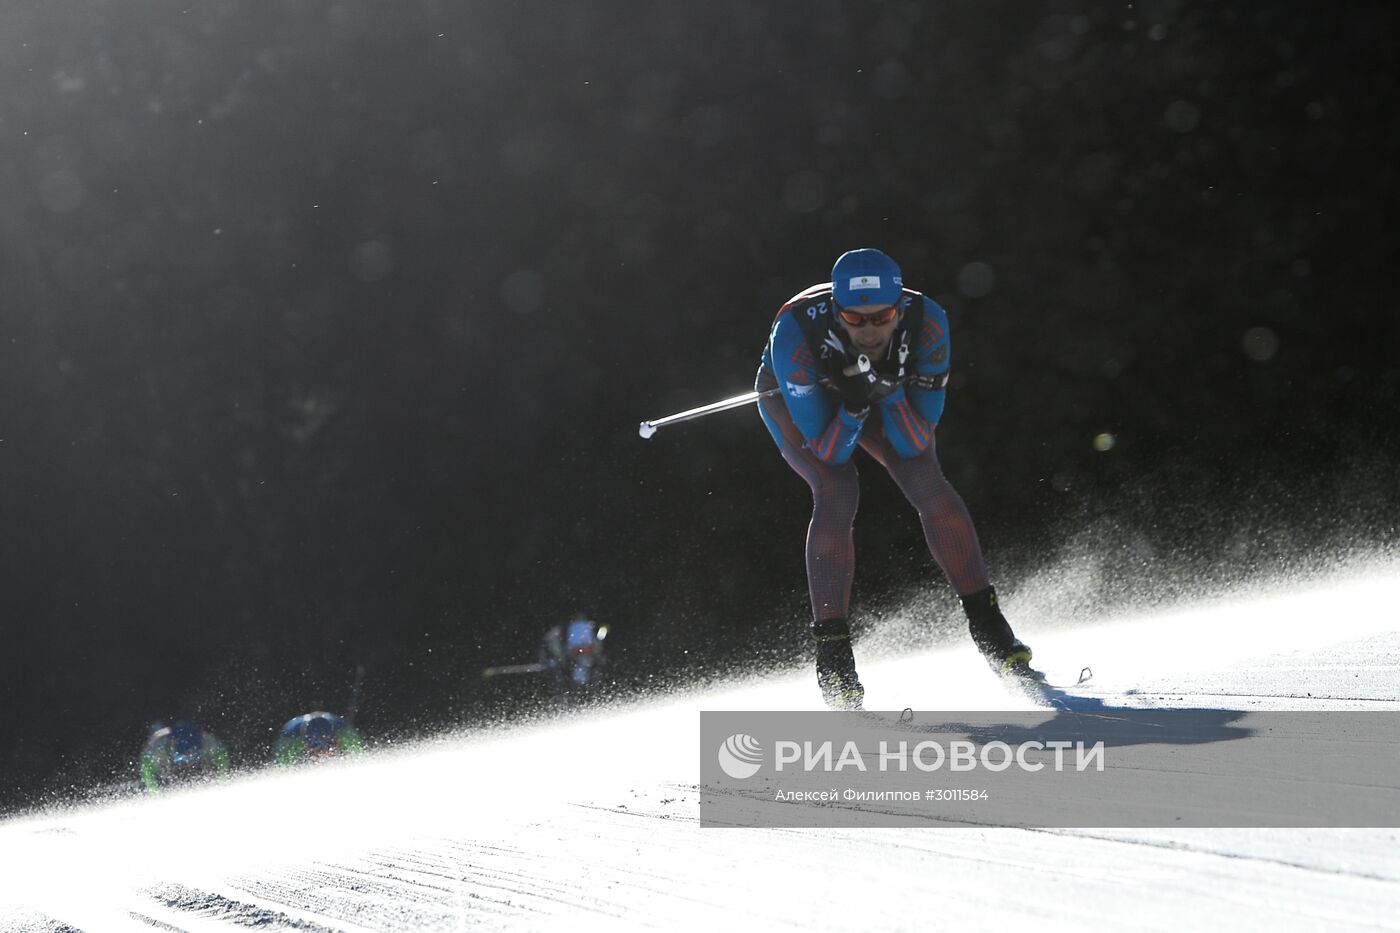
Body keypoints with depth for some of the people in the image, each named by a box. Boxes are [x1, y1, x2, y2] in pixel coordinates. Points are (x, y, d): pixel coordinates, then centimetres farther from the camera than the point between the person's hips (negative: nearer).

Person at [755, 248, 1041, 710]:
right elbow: (829, 451, -33)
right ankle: (832, 653, -16)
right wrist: (855, 404, -50)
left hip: (886, 389, 2)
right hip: (795, 397, -2)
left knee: (929, 486, -17)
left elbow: (915, 442, -29)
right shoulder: (797, 331, -41)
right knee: (837, 495, -25)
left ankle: (987, 624, -2)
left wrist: (888, 391, -45)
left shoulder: (926, 322, -35)